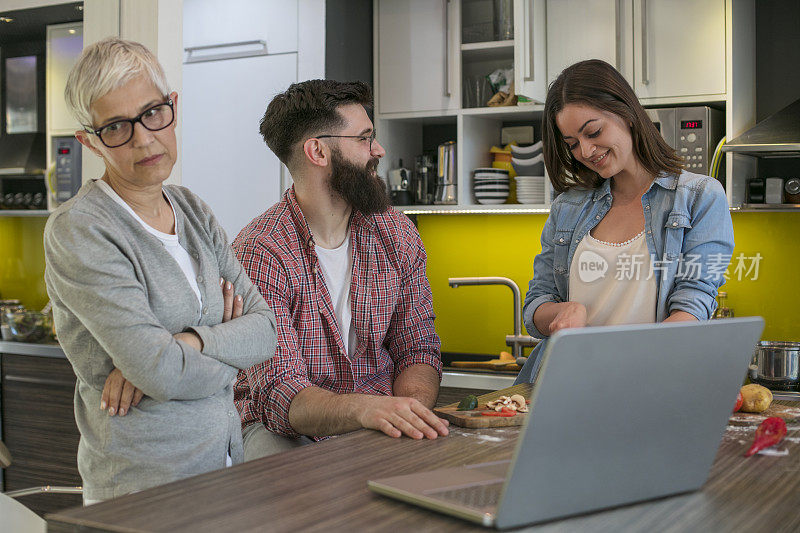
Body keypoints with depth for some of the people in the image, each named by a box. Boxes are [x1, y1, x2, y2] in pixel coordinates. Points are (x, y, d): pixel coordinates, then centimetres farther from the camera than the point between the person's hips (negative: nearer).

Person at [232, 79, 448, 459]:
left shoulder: (398, 236, 5)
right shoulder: (260, 253, -15)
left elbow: (418, 350, 6)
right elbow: (279, 392, -21)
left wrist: (407, 409, -17)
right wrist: (366, 408, -40)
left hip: (381, 425, 5)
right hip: (284, 431, -5)